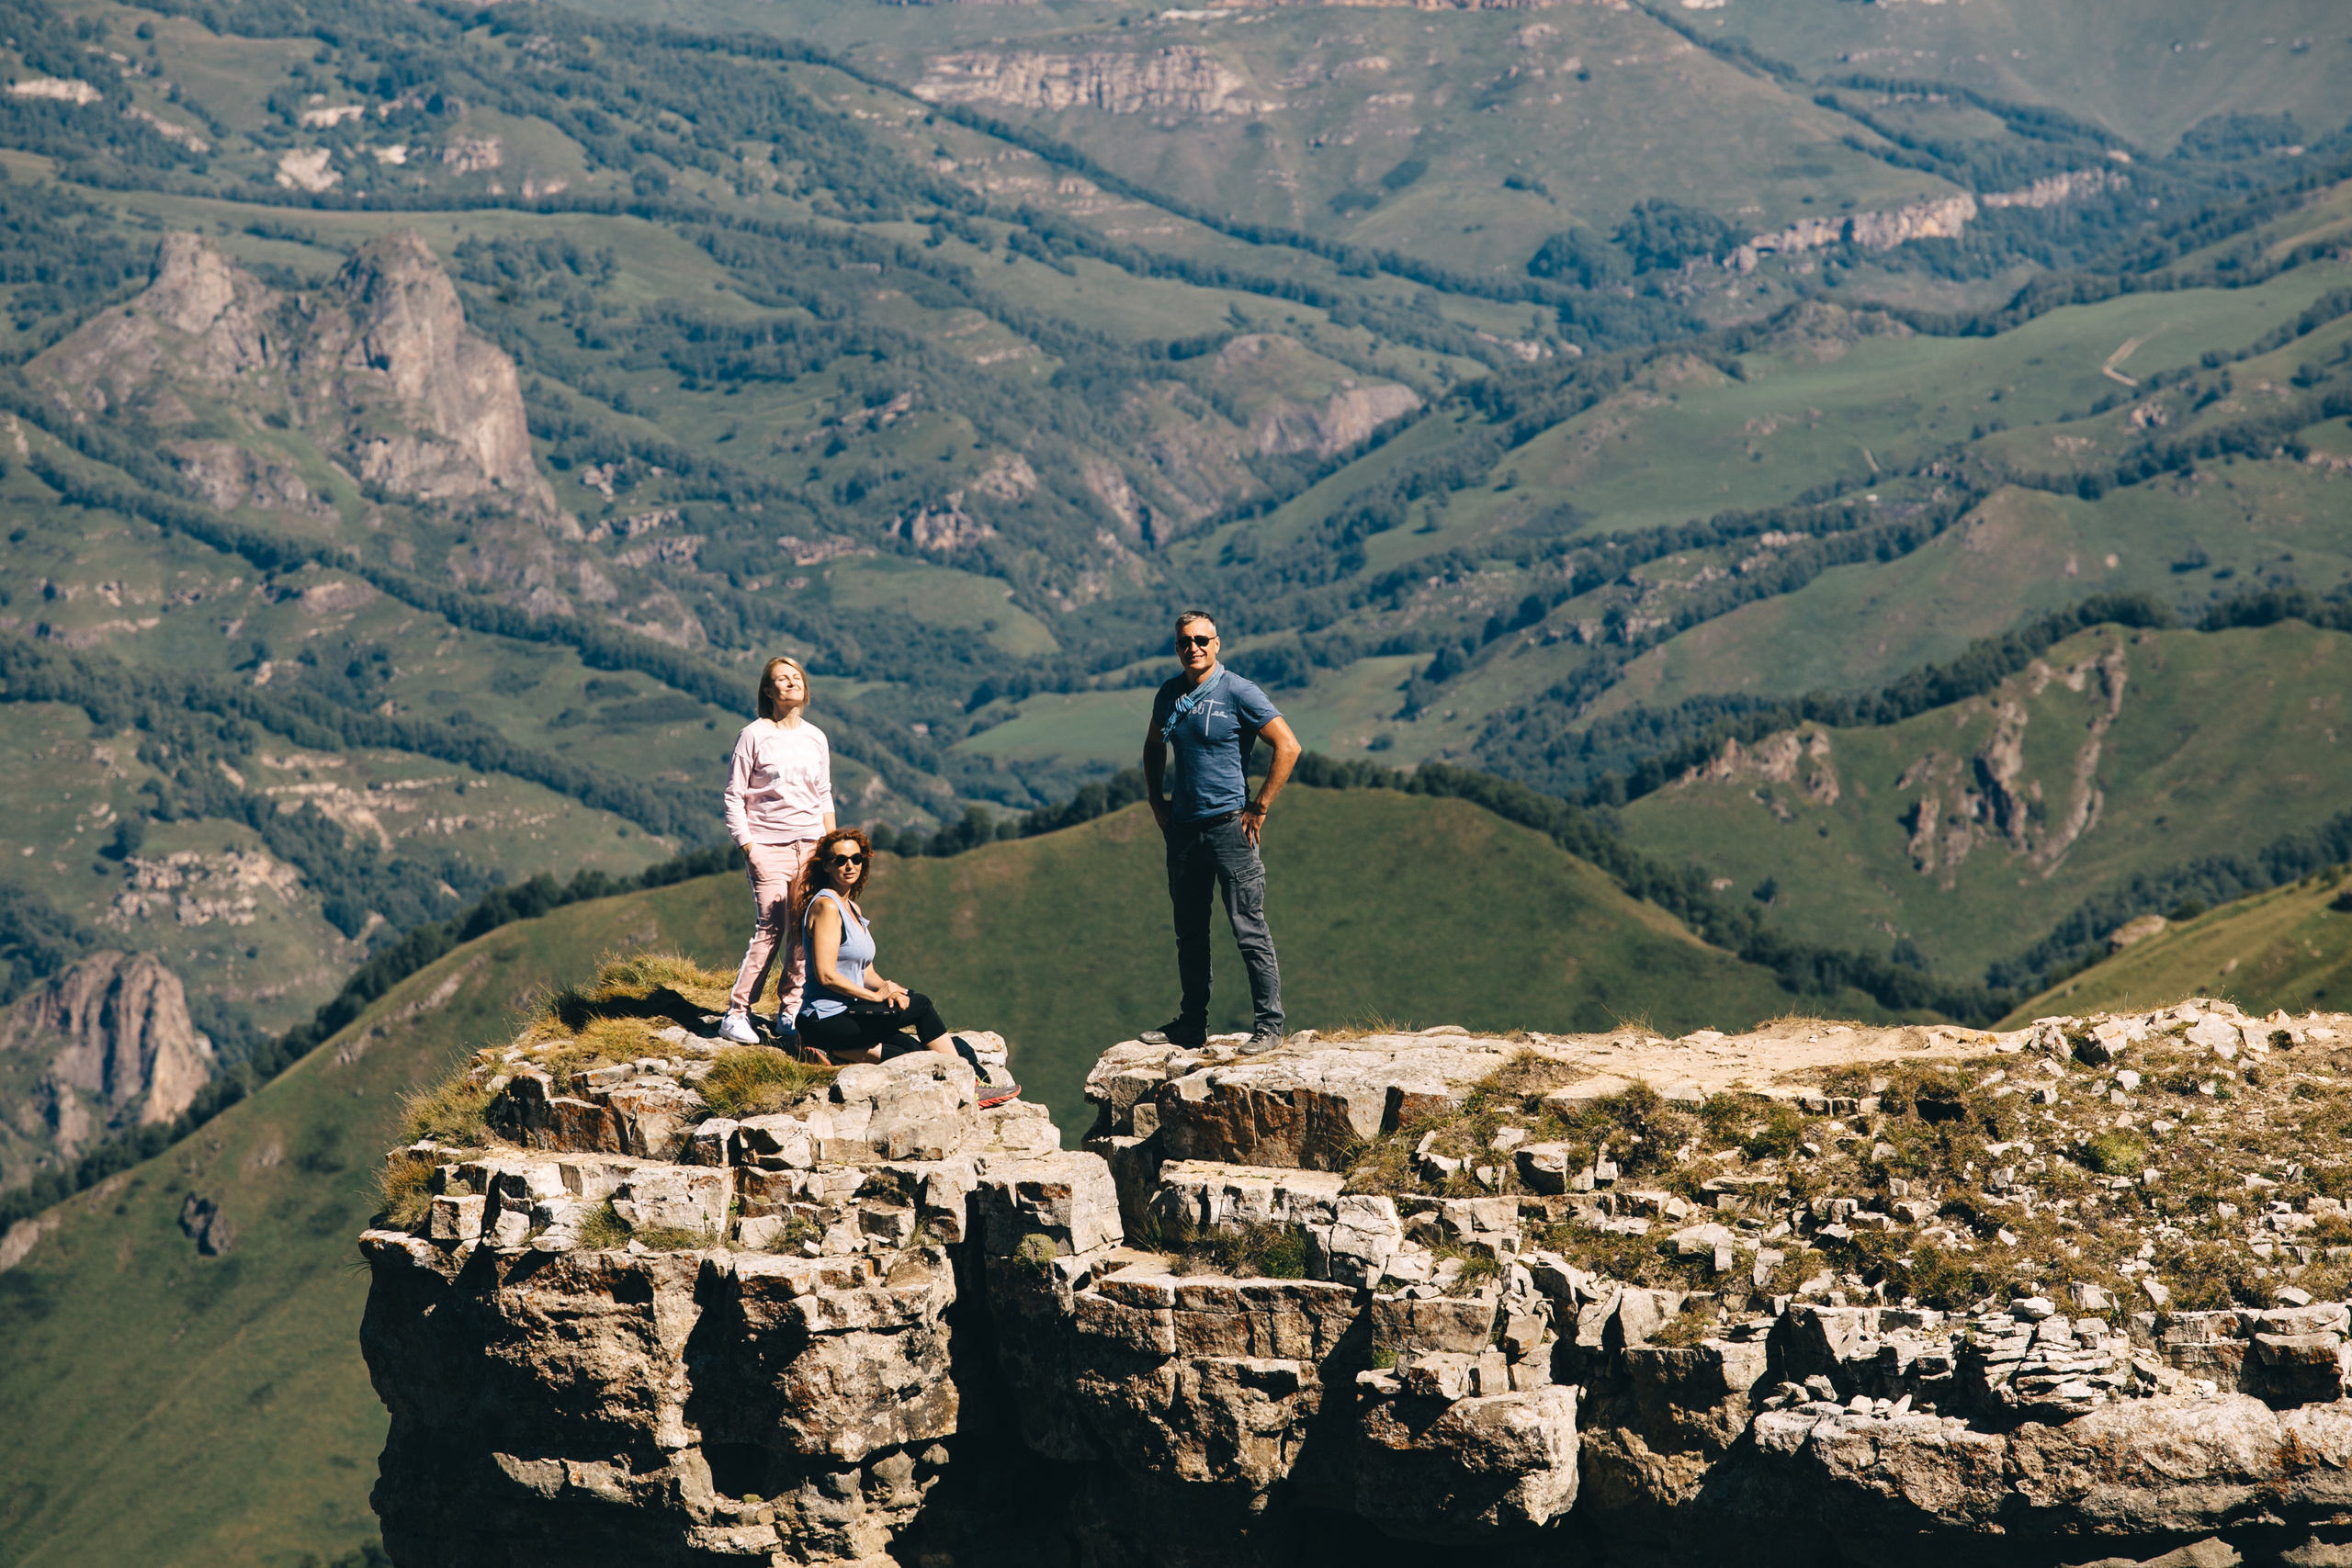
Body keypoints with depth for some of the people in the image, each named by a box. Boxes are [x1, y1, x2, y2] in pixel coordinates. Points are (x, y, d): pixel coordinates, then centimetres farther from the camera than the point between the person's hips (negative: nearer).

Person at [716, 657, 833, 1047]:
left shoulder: (816, 738, 12)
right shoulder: (754, 736, -2)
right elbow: (734, 796, -2)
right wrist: (748, 846, -10)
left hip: (810, 845, 5)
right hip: (768, 846, -5)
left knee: (806, 933, 0)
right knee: (770, 930, -12)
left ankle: (789, 1014, 9)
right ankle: (736, 1014, -5)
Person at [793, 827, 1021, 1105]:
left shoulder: (852, 909, 18)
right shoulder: (826, 906, -10)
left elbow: (866, 972, 17)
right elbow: (826, 975, -17)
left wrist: (887, 987, -5)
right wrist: (877, 996, -12)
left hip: (846, 1013, 8)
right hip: (825, 1019, -8)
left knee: (915, 1049, -14)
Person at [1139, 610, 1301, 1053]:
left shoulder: (1238, 693, -9)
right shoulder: (1169, 695, 9)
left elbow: (1288, 746, -12)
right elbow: (1153, 746, 28)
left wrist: (1259, 807, -12)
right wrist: (1156, 799, 16)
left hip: (1229, 826, -6)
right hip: (1183, 827, 6)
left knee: (1248, 929, -7)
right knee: (1189, 930, 13)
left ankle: (1269, 1024, -3)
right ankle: (1192, 1022, 23)